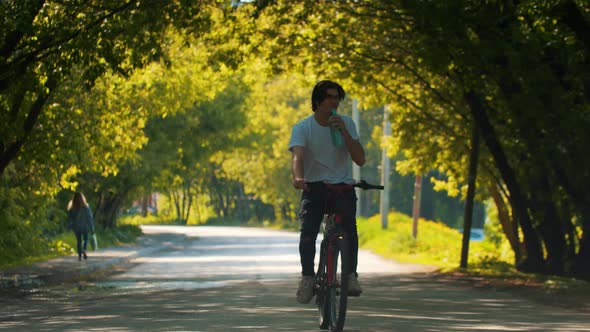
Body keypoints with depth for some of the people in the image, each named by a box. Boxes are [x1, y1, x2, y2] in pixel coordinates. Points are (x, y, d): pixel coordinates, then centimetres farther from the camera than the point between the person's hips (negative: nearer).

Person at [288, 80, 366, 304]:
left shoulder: (347, 124, 0)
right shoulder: (302, 128, -6)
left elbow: (360, 159, -7)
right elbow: (297, 156, -24)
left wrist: (344, 132, -19)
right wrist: (298, 178, -45)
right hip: (315, 187, -1)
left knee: (349, 229, -23)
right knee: (308, 231, -23)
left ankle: (351, 276, -11)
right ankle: (307, 277, -7)